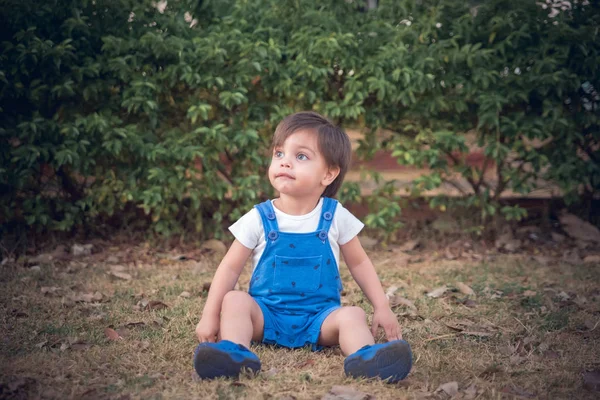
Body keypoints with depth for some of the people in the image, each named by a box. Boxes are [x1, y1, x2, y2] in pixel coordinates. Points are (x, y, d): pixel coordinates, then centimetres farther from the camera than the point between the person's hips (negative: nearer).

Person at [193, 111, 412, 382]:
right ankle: (234, 352, -43)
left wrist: (382, 308, 2)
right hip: (267, 314, 1)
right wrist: (210, 316, -7)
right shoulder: (259, 219, -3)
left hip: (319, 318, 0)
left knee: (351, 315, -26)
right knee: (234, 300, -24)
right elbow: (230, 268, 1)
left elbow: (359, 263, 9)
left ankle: (366, 357, -49)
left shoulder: (336, 217, -2)